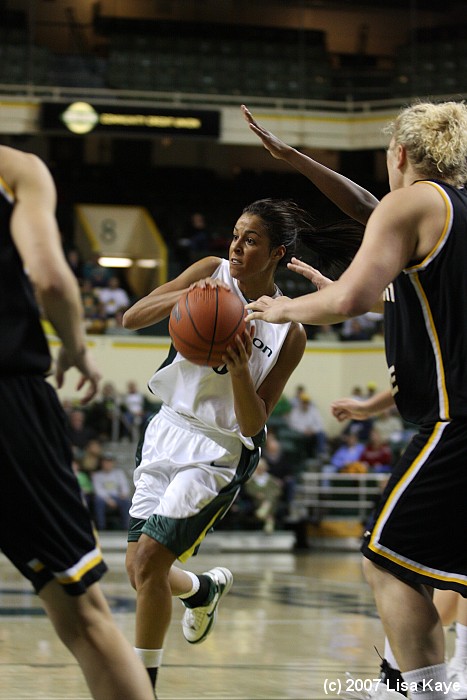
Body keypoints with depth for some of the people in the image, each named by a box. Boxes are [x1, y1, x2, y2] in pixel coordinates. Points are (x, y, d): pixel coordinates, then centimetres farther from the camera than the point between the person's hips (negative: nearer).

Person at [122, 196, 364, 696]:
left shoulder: (287, 333, -12)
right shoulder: (211, 273, -4)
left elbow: (254, 422, -12)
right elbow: (131, 318, -10)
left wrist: (239, 368, -30)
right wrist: (186, 296, -27)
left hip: (220, 451, -4)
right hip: (168, 429, 5)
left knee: (148, 559, -16)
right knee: (139, 570, 6)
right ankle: (206, 588, 40)